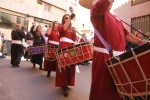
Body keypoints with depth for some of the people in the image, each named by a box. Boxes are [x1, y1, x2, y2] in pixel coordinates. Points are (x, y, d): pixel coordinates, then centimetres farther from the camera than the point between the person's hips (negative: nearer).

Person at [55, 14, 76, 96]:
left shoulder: (72, 30, 22)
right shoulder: (60, 26, 9)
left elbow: (74, 40, 17)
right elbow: (64, 28, -17)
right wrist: (68, 20, -11)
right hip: (63, 48, -5)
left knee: (70, 66, 5)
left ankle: (67, 84, 16)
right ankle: (64, 85, -7)